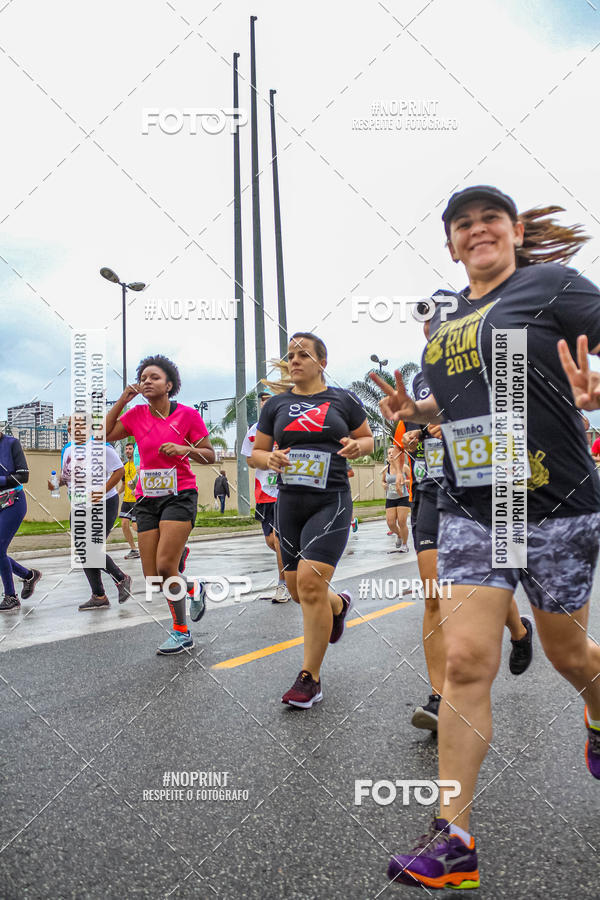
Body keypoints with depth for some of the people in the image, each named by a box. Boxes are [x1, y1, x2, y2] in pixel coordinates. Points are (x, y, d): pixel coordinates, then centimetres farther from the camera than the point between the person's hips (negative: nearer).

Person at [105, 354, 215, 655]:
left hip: (180, 494, -4)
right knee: (152, 578, -1)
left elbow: (210, 456, 1)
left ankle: (181, 632, 4)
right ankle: (192, 590, 30)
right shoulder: (136, 415, 7)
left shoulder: (187, 414, -3)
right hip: (147, 498, 4)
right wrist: (122, 400, -1)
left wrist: (184, 449, -17)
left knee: (165, 567, -16)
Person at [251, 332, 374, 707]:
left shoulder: (344, 400, 4)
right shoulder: (276, 405, 10)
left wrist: (356, 446, -10)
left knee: (310, 582, -16)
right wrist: (271, 458, -10)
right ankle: (339, 604, 47)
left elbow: (369, 439, 13)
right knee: (298, 588, 10)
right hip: (290, 504, 4)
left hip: (331, 501, -4)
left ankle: (310, 679, -2)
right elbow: (256, 453, 13)